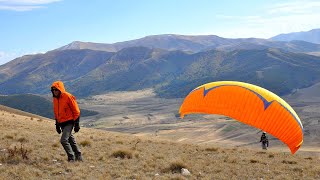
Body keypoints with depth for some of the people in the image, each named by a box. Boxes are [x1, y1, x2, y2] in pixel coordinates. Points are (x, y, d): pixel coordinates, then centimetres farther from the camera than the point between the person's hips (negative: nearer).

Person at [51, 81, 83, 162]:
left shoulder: (68, 97, -14)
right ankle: (79, 156, 26)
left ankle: (71, 158, -6)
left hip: (69, 122, -7)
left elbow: (76, 111, -11)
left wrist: (76, 124, -12)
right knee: (71, 140, 14)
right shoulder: (55, 98, 8)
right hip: (62, 123, 7)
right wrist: (57, 124, 18)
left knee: (64, 140, -17)